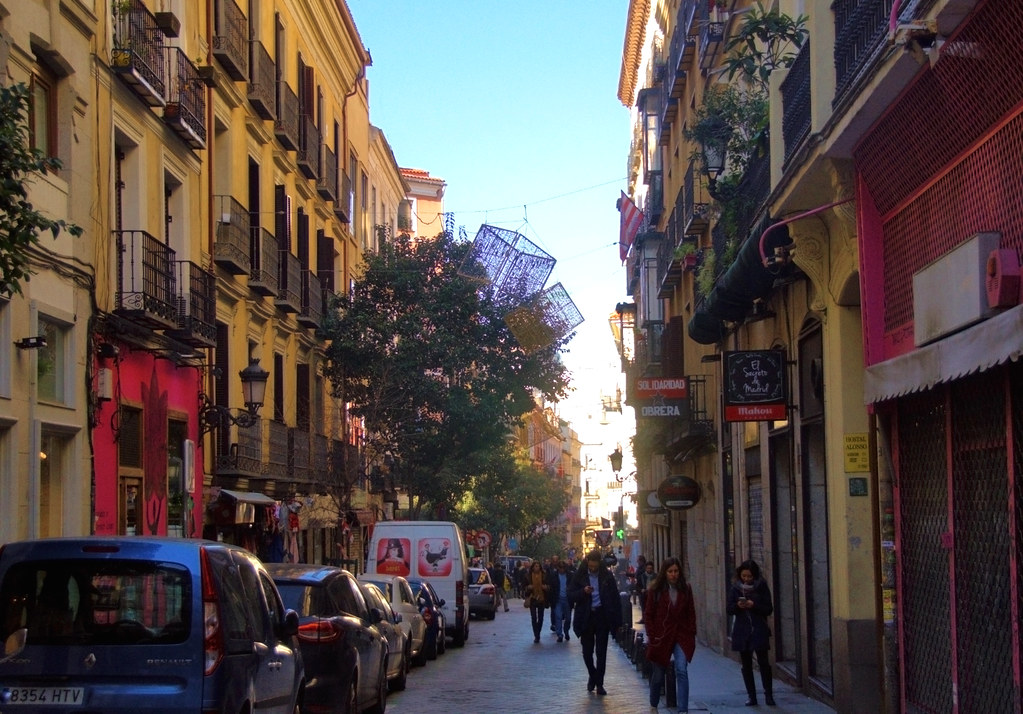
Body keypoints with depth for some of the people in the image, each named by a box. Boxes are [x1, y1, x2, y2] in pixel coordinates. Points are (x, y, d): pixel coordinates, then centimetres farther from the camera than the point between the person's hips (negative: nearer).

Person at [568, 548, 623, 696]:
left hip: (602, 616, 0)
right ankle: (593, 675, 30)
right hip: (586, 617, 1)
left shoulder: (607, 576, -1)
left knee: (601, 652, 3)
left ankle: (599, 683, 11)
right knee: (587, 651, 5)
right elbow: (570, 595, -1)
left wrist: (616, 619, -5)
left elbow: (614, 597, 1)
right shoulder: (579, 576, -1)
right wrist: (583, 592, -20)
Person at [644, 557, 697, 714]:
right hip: (661, 636, 0)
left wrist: (691, 634, -1)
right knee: (658, 675, 10)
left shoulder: (685, 589, 3)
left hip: (681, 636, 0)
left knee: (682, 671, -16)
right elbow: (648, 614, 0)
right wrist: (651, 636, -6)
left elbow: (691, 613, 7)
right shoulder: (655, 590, -2)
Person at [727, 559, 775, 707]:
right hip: (742, 631, 3)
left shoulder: (762, 586, -1)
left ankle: (768, 695, 1)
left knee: (763, 662, -8)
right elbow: (730, 609, 6)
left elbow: (769, 609, -3)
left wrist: (753, 605, -18)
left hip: (759, 630, -3)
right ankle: (751, 696, 12)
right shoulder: (735, 588, 5)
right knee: (746, 665, 6)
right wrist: (738, 606, -15)